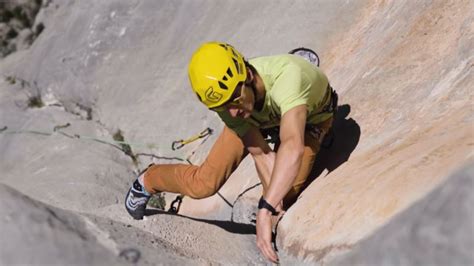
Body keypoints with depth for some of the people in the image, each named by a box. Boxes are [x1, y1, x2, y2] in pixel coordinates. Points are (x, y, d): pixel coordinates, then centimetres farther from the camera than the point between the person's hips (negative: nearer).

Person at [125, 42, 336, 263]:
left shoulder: (286, 77, -49)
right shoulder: (225, 100, -33)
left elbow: (293, 147, -61)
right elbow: (262, 155, -28)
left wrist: (265, 210, -66)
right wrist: (272, 206, -39)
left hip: (310, 117, -2)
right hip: (255, 118, 2)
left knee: (283, 196, -21)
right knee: (204, 184, -9)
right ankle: (148, 180, 23)